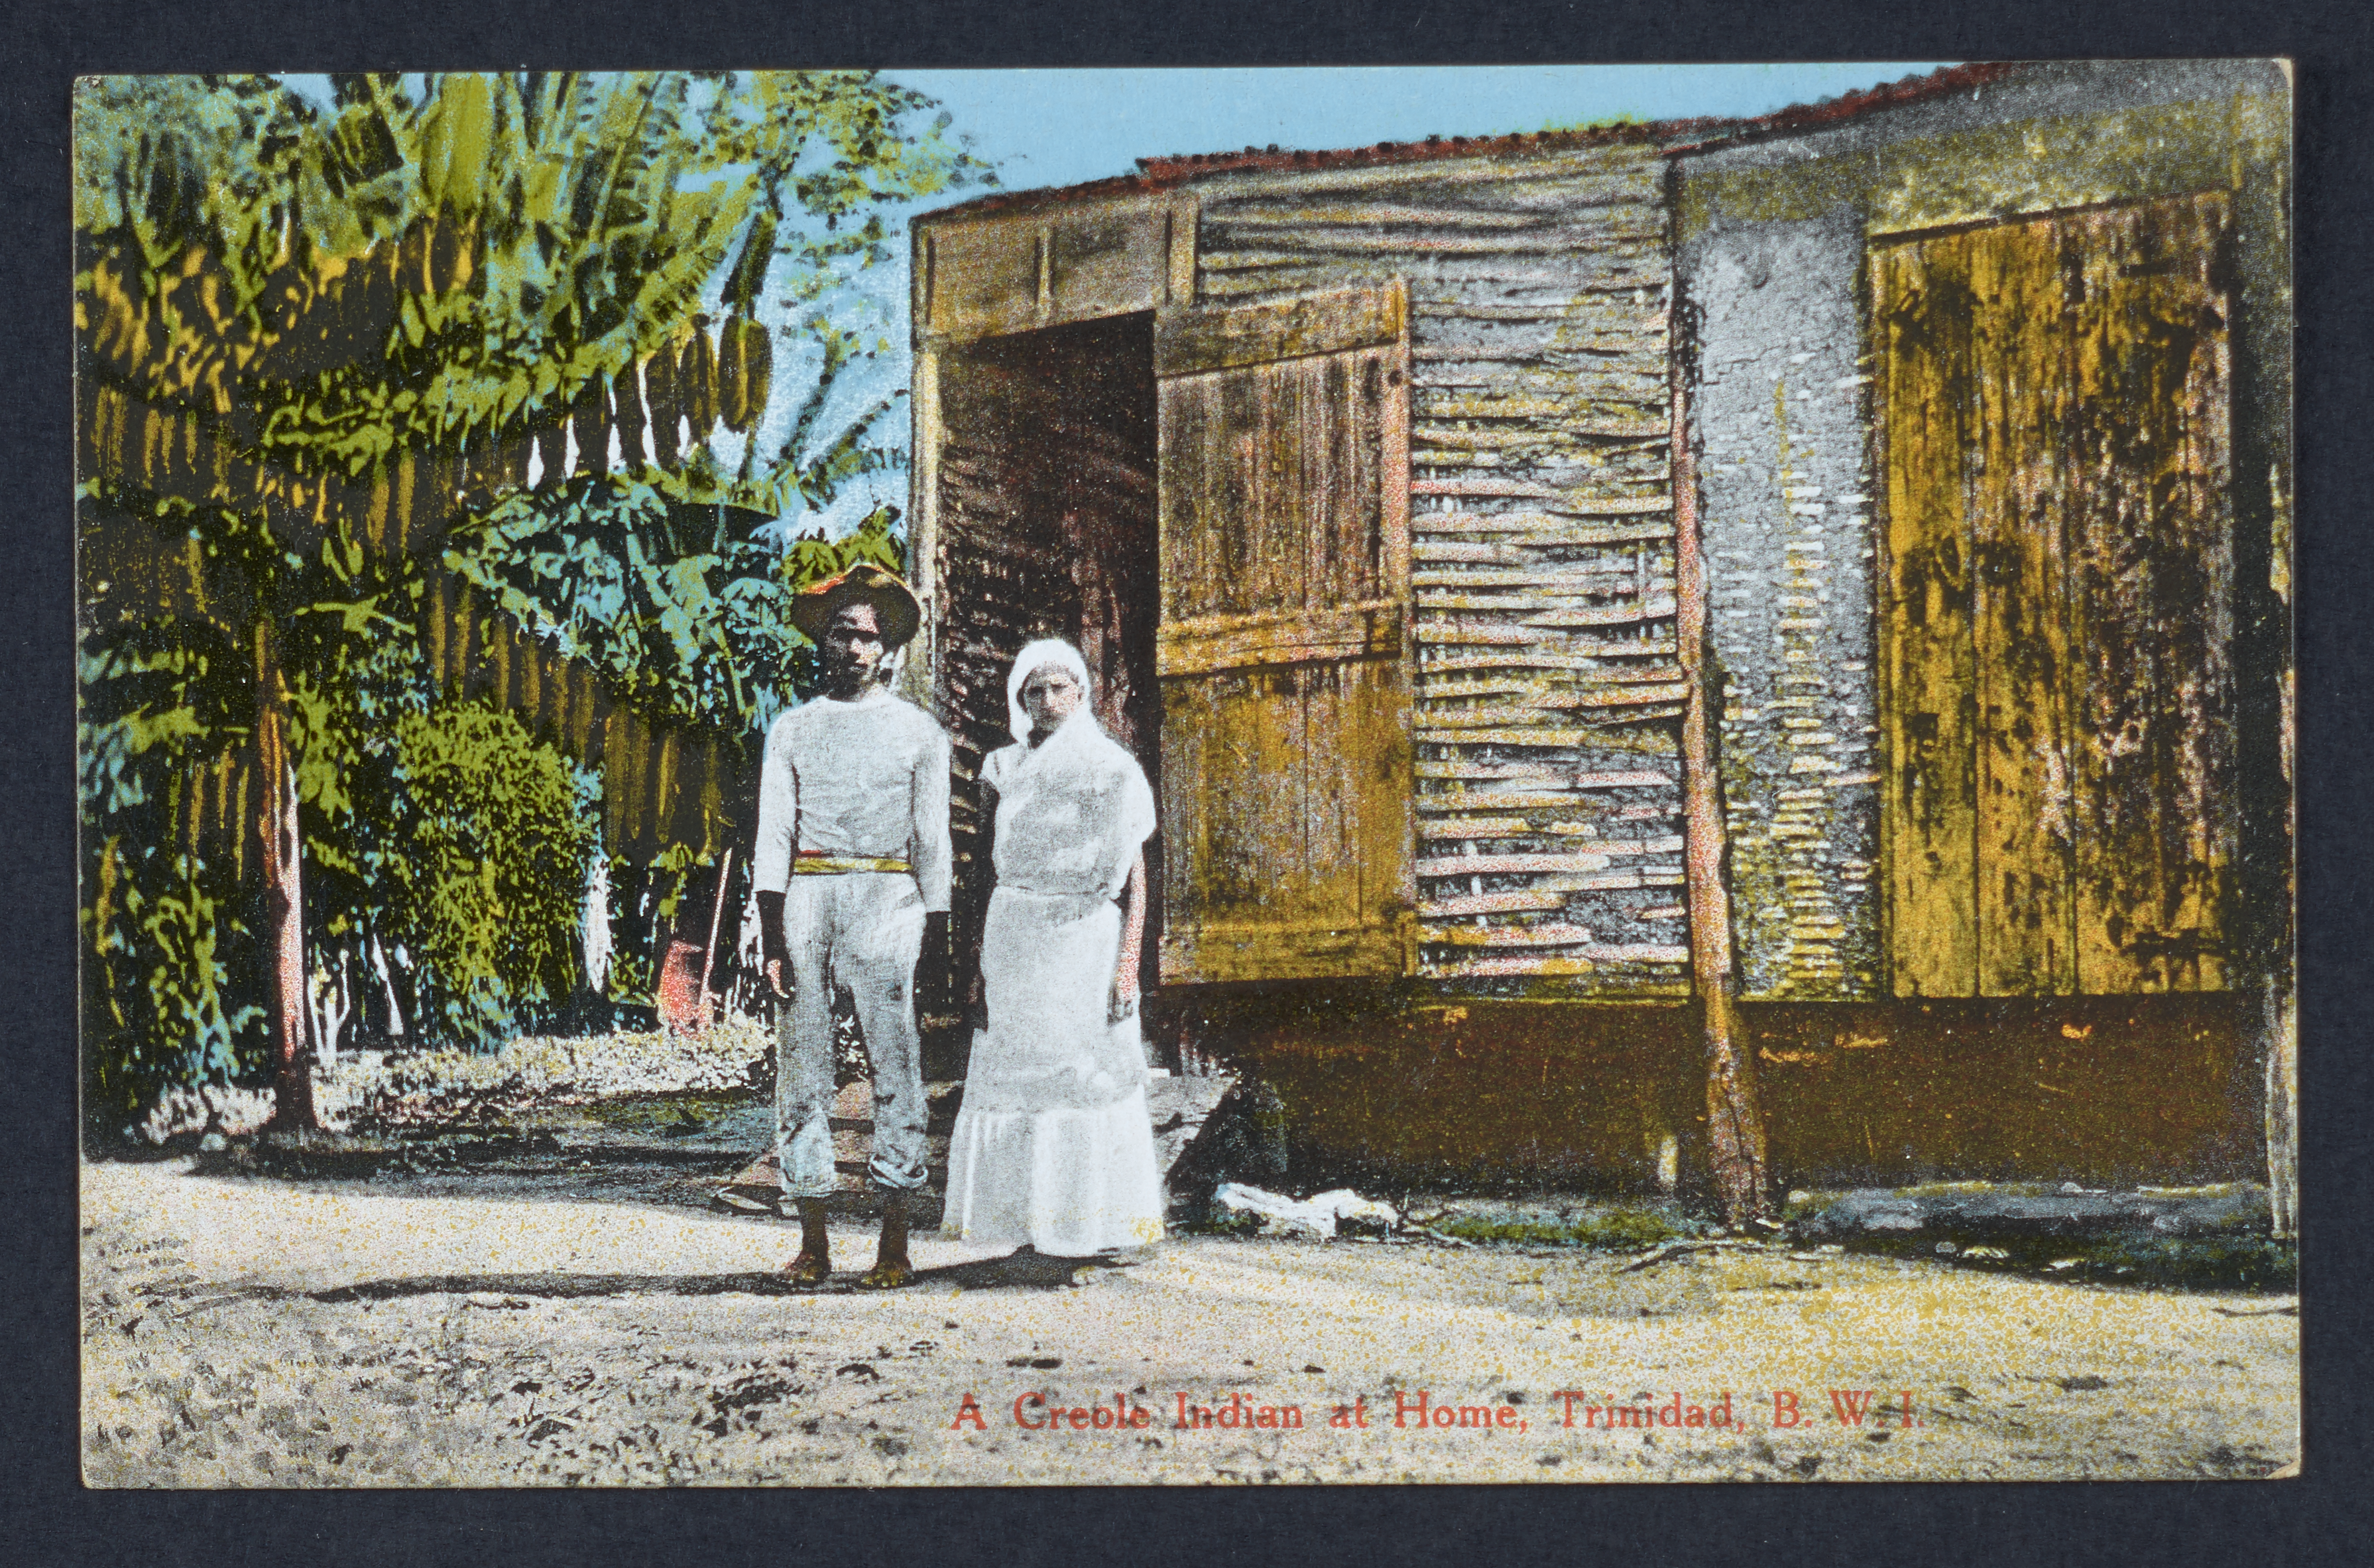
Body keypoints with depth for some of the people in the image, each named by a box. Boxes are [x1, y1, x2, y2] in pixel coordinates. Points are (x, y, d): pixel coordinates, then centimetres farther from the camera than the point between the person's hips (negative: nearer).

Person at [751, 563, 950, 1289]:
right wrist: (772, 933, -5)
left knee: (894, 1060, -8)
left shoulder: (919, 731, 12)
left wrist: (937, 931, 3)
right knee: (803, 1066, -1)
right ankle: (813, 1239, 3)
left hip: (886, 902, -1)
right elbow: (773, 837, 6)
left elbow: (932, 840, 11)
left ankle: (894, 1239, -6)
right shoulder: (792, 730, 13)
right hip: (805, 900, 1)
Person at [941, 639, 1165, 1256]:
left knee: (1090, 1081, -4)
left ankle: (1085, 1222, 4)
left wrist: (1128, 966, -10)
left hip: (1090, 939, -2)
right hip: (1016, 941, 2)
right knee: (1016, 1078, 0)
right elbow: (984, 871, 11)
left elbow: (1136, 880, 0)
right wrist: (979, 962, 4)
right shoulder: (1003, 771, 9)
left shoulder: (1114, 773, 3)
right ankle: (1026, 1222, 6)